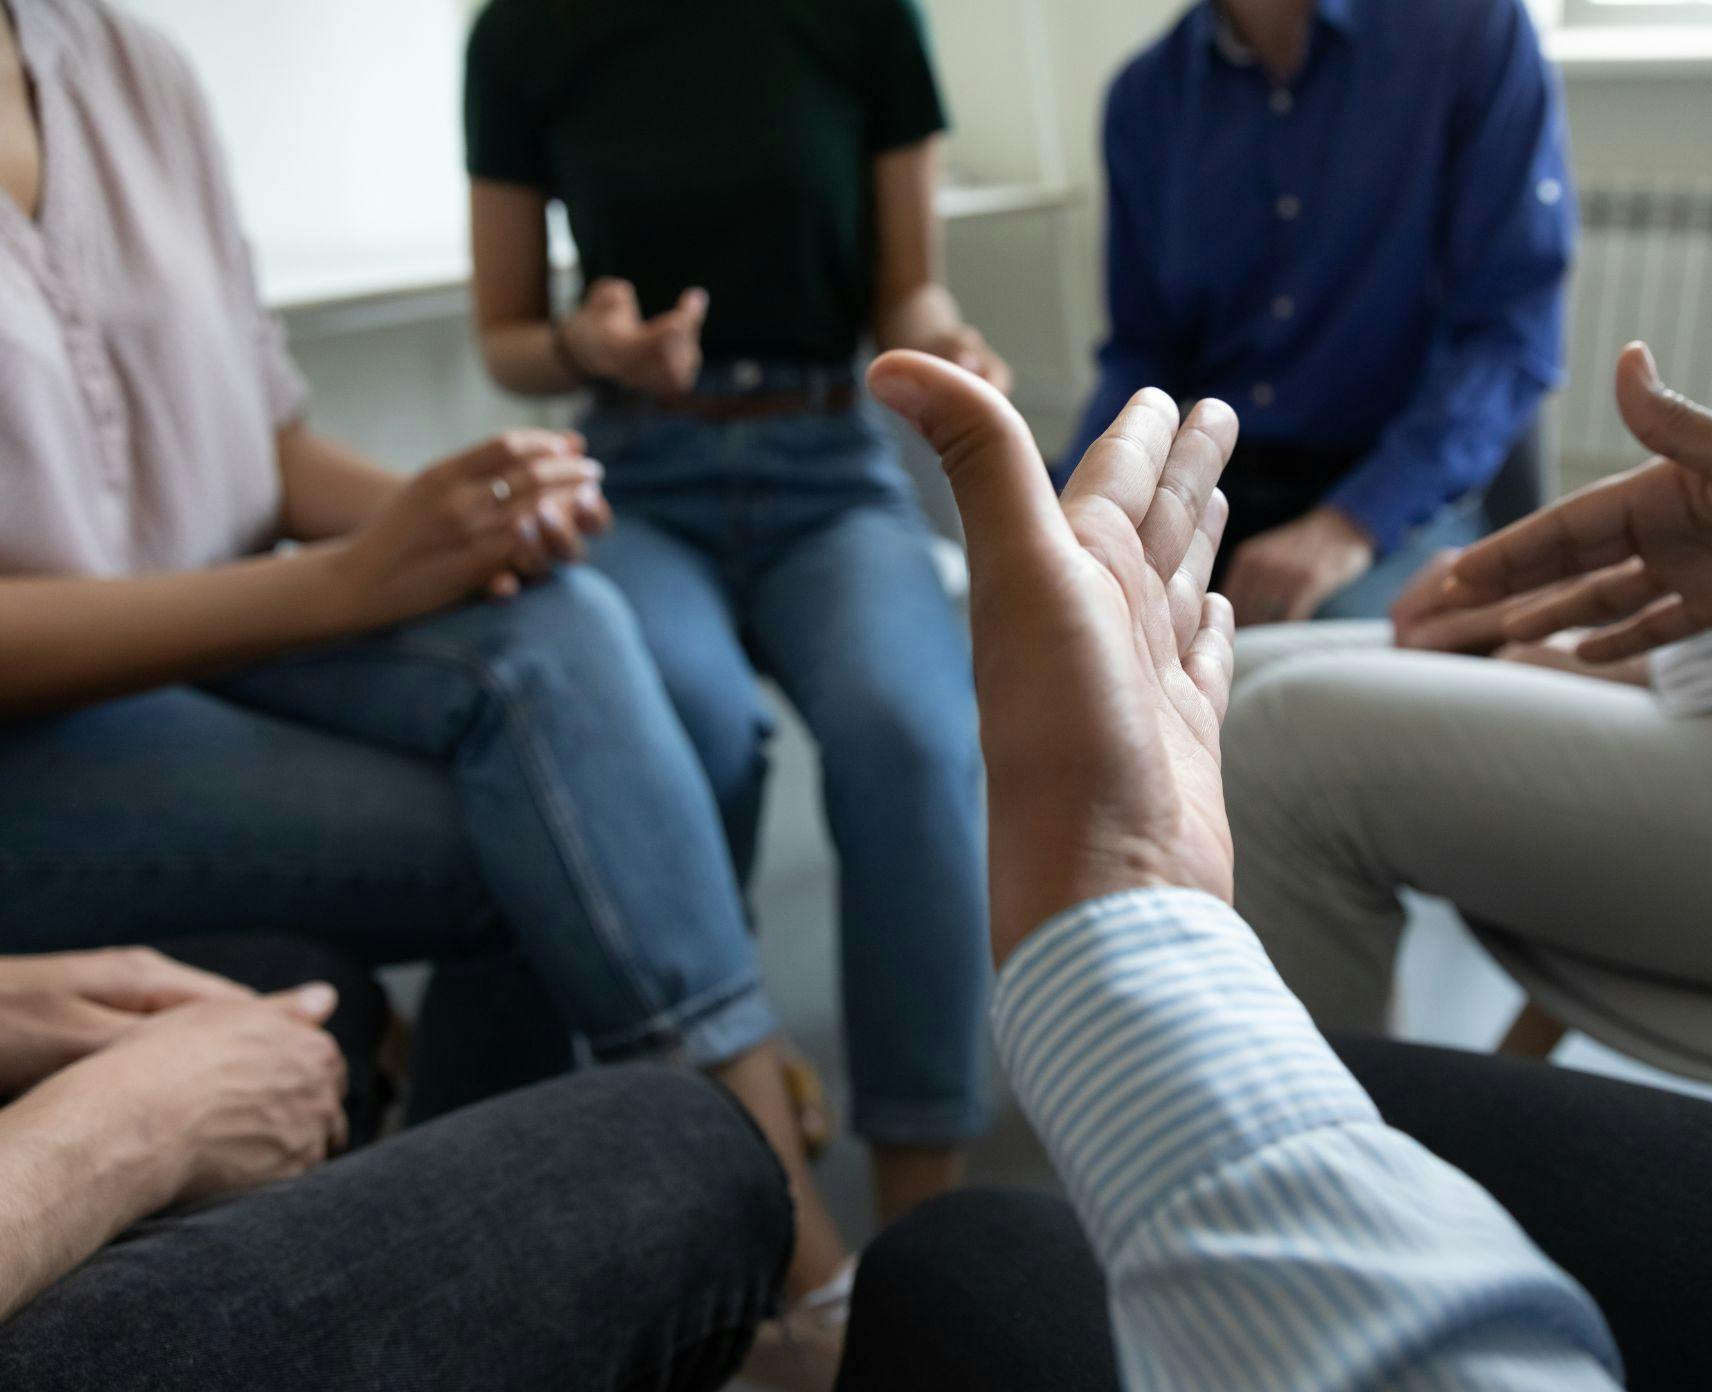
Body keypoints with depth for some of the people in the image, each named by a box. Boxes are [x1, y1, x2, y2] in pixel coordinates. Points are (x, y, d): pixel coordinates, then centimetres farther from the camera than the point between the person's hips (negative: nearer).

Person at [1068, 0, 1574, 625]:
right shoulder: (1146, 94, 6)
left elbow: (1517, 329, -11)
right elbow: (1143, 350, 10)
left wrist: (1350, 526, -23)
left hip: (1403, 496, -4)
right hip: (1203, 488, 4)